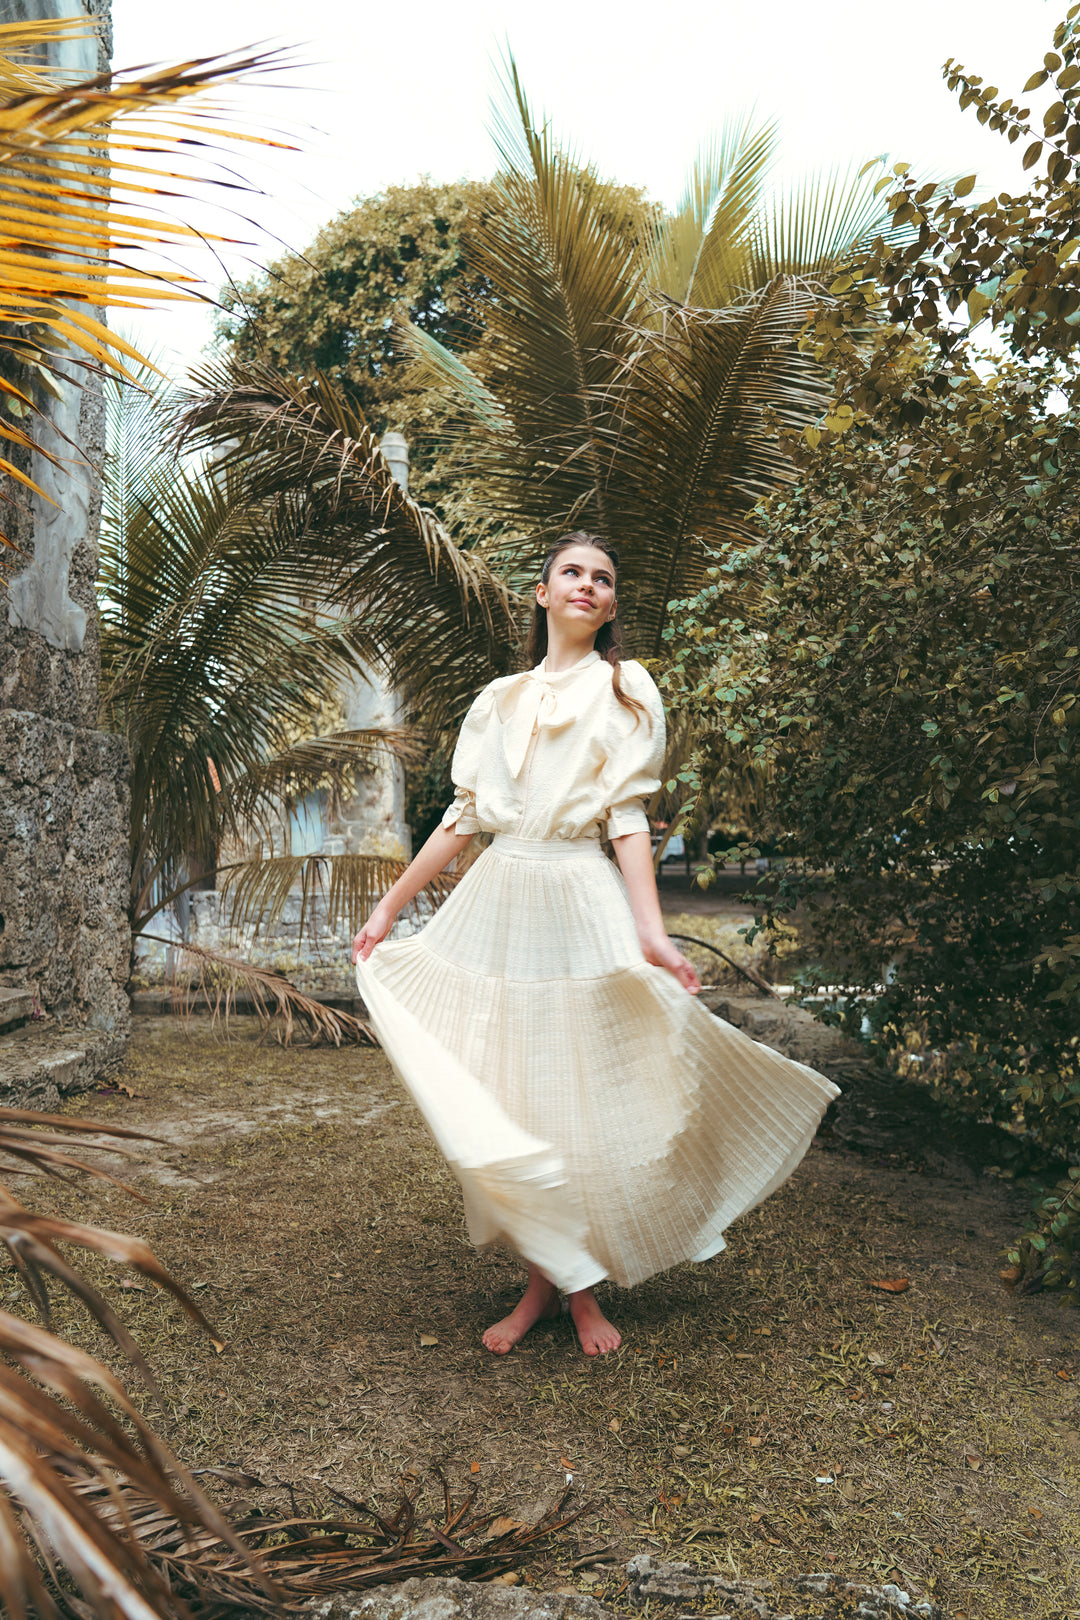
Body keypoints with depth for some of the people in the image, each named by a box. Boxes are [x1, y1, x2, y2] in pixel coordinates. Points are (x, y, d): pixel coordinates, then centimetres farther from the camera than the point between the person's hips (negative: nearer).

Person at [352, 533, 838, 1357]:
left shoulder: (626, 689, 5)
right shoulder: (501, 699, 13)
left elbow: (628, 817, -4)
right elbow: (464, 816, 13)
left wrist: (651, 931, -16)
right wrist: (390, 906, 11)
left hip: (583, 904, -3)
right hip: (498, 900, 3)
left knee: (588, 1098, 1)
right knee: (502, 1103, 4)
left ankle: (585, 1287, 20)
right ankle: (543, 1280, 19)